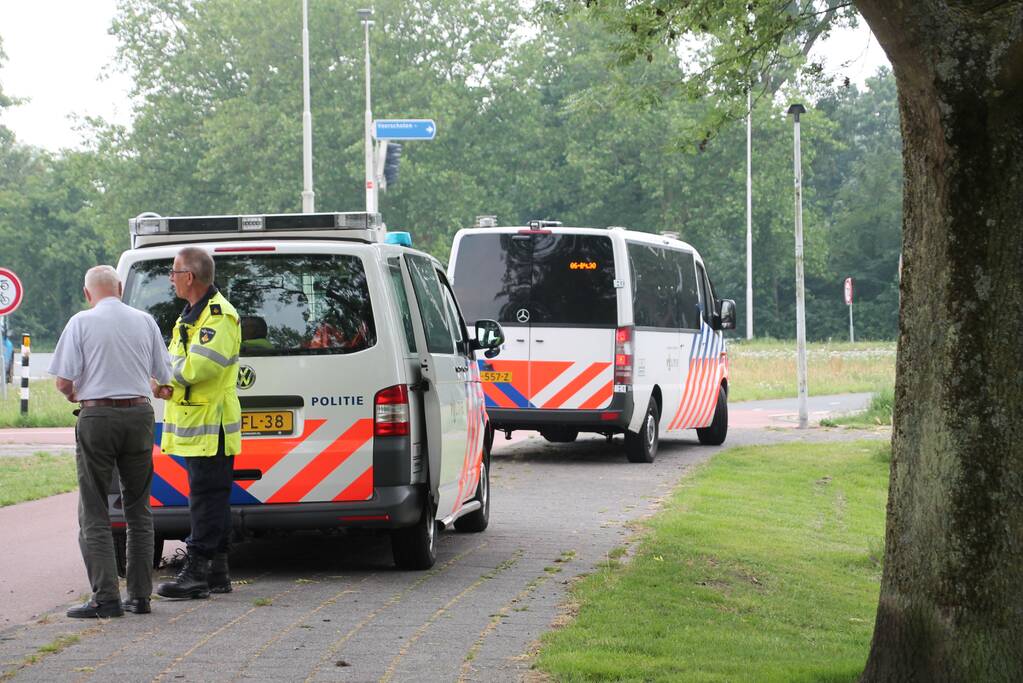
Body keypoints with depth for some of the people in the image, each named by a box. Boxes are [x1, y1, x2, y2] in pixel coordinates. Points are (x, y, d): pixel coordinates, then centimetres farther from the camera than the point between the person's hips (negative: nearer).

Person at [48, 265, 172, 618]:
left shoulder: (81, 323, -5)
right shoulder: (145, 321, 5)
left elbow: (63, 381, -8)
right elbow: (164, 377, 8)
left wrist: (74, 395, 14)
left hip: (97, 416, -3)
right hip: (139, 414, 4)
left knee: (94, 515, 1)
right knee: (138, 511, 13)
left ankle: (106, 597, -8)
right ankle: (140, 595, 12)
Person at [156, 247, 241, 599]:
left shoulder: (219, 316, -14)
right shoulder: (190, 315, 19)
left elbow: (197, 367, -25)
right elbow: (175, 362, 20)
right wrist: (166, 382, -2)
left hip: (210, 427, -10)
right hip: (195, 425, 10)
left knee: (205, 499, -9)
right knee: (210, 499, 13)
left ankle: (197, 572, -10)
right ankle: (216, 572, 18)